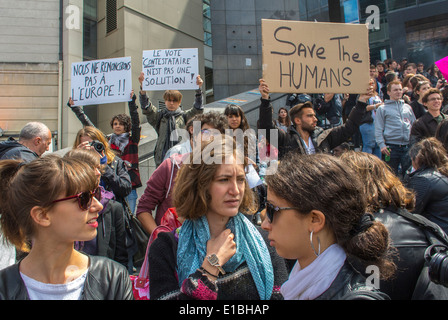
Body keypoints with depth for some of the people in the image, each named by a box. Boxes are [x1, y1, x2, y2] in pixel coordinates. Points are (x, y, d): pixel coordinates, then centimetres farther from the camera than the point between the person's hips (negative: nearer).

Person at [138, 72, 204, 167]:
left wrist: (198, 89, -13)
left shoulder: (185, 116, 11)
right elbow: (146, 108, -1)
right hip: (162, 157, 1)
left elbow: (198, 109, -1)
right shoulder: (159, 116, 11)